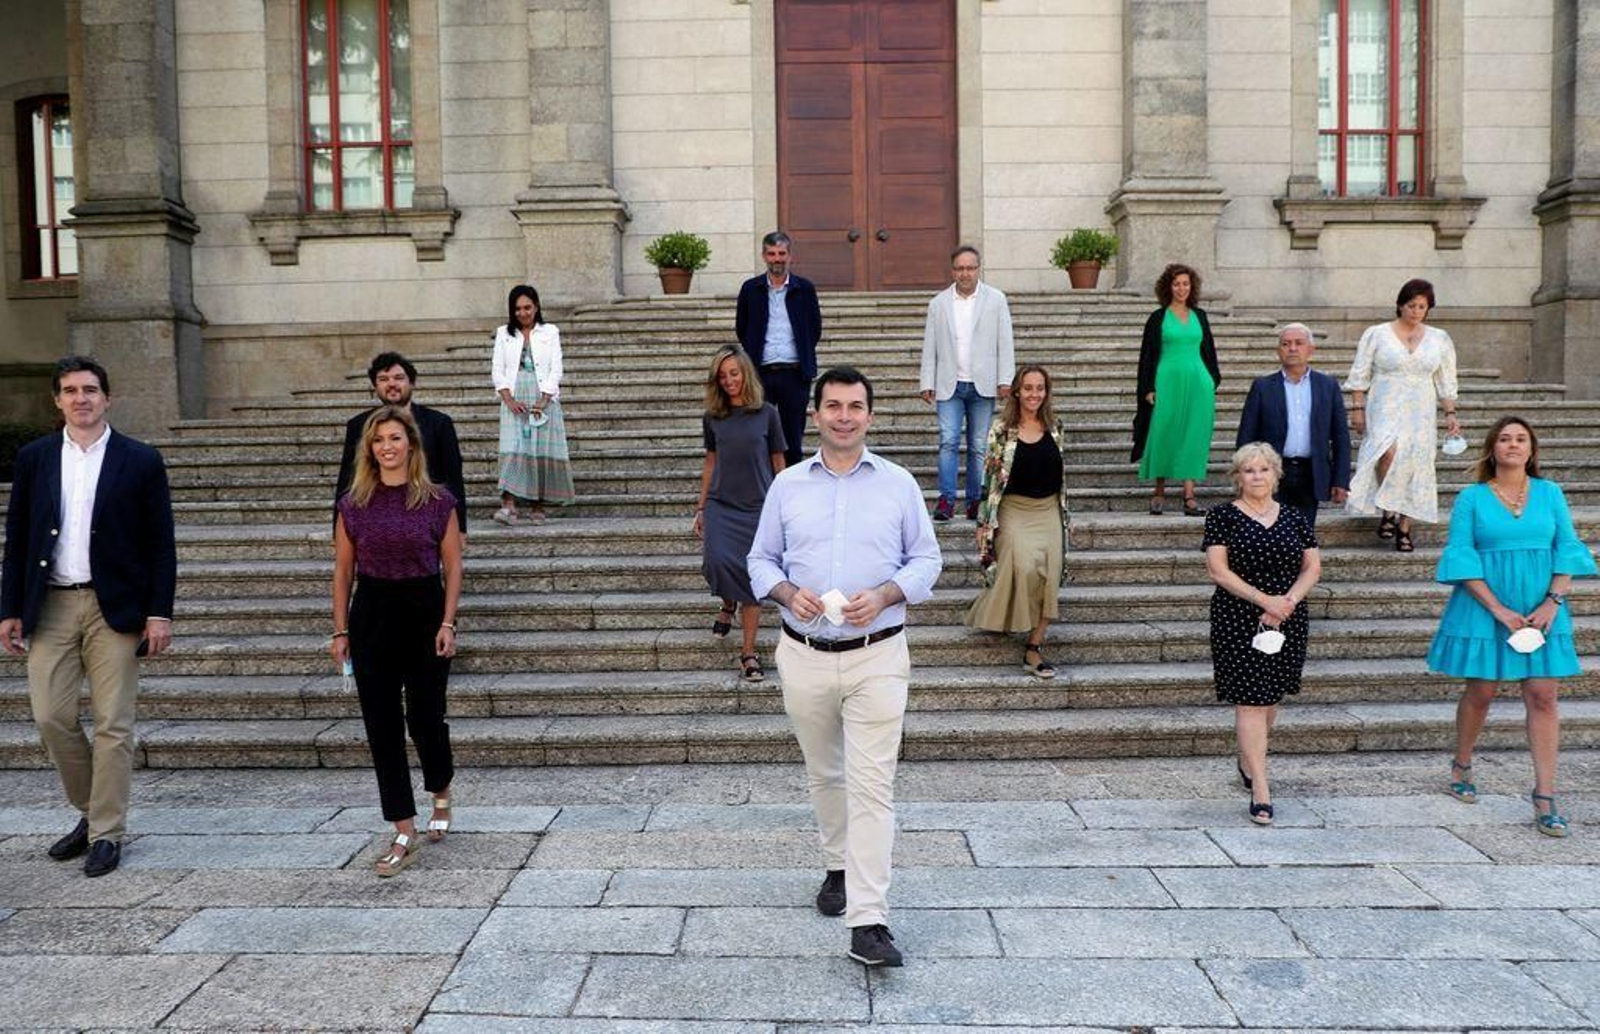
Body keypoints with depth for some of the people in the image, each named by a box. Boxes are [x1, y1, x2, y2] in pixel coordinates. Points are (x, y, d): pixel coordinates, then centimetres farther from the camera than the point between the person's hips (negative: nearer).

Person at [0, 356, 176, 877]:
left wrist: (159, 613, -7)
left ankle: (107, 832, 12)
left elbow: (161, 544, -2)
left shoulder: (141, 460, 0)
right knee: (51, 717, 4)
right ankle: (90, 811, 26)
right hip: (50, 606, 3)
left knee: (113, 725, 0)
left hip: (115, 607, -3)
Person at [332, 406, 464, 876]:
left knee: (424, 717, 4)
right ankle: (405, 835, 9)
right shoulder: (353, 504, 3)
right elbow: (343, 570, 7)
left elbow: (452, 567, 0)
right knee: (382, 724, 1)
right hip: (372, 612, 2)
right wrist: (340, 630, 4)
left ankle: (441, 793, 37)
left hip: (424, 610, -2)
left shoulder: (437, 501, -3)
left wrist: (447, 622, -8)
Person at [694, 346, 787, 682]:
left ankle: (748, 654, 10)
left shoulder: (766, 413, 0)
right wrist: (701, 508, 14)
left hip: (758, 506, -1)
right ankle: (728, 604, 15)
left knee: (751, 579, -1)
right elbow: (710, 462, 14)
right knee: (717, 561, -20)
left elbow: (778, 463, 5)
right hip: (721, 505, 2)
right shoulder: (712, 417, 6)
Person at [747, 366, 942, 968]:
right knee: (823, 775, 17)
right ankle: (839, 866, 40)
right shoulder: (787, 486, 6)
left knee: (871, 785, -8)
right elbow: (761, 560, 10)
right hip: (805, 657, 2)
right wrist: (788, 592, -11)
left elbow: (926, 560, 5)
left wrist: (883, 595, -13)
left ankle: (868, 923, -6)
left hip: (876, 656, -2)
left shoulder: (899, 484, 3)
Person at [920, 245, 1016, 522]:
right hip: (949, 385, 1)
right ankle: (946, 499, -10)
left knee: (979, 446, 3)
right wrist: (927, 383, 2)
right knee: (948, 441, -10)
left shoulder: (996, 300, 6)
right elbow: (930, 347, 8)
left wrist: (1005, 380, -5)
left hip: (982, 385, 0)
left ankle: (976, 501, 10)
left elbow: (1005, 343, 3)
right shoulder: (939, 303, 9)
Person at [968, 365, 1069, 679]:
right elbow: (990, 476, -3)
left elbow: (1061, 474, 14)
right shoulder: (1001, 429, -3)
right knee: (1024, 568, -22)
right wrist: (984, 522, -5)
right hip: (1014, 510, -4)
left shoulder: (1055, 429, 7)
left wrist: (1063, 517, 13)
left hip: (1049, 511, 4)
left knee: (1049, 576, -3)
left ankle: (1034, 649, 4)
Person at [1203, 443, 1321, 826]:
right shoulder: (1223, 517, -2)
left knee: (1271, 698, 13)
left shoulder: (1293, 518, 9)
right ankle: (1260, 791, -5)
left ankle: (1248, 763, 37)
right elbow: (1217, 569, -9)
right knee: (1250, 700, -7)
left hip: (1286, 621, 4)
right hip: (1238, 620, -4)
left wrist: (1289, 600, -10)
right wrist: (1263, 599, -16)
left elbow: (1312, 567, 8)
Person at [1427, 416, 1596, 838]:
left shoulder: (1550, 494, 6)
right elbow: (1461, 557, -5)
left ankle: (1545, 797, 1)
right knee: (1480, 692, 8)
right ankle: (1461, 766, 30)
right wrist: (1499, 609, -13)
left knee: (1543, 697, -3)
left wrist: (1552, 603, -9)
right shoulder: (1471, 498, -1)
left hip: (1541, 610, 2)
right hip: (1484, 609, -2)